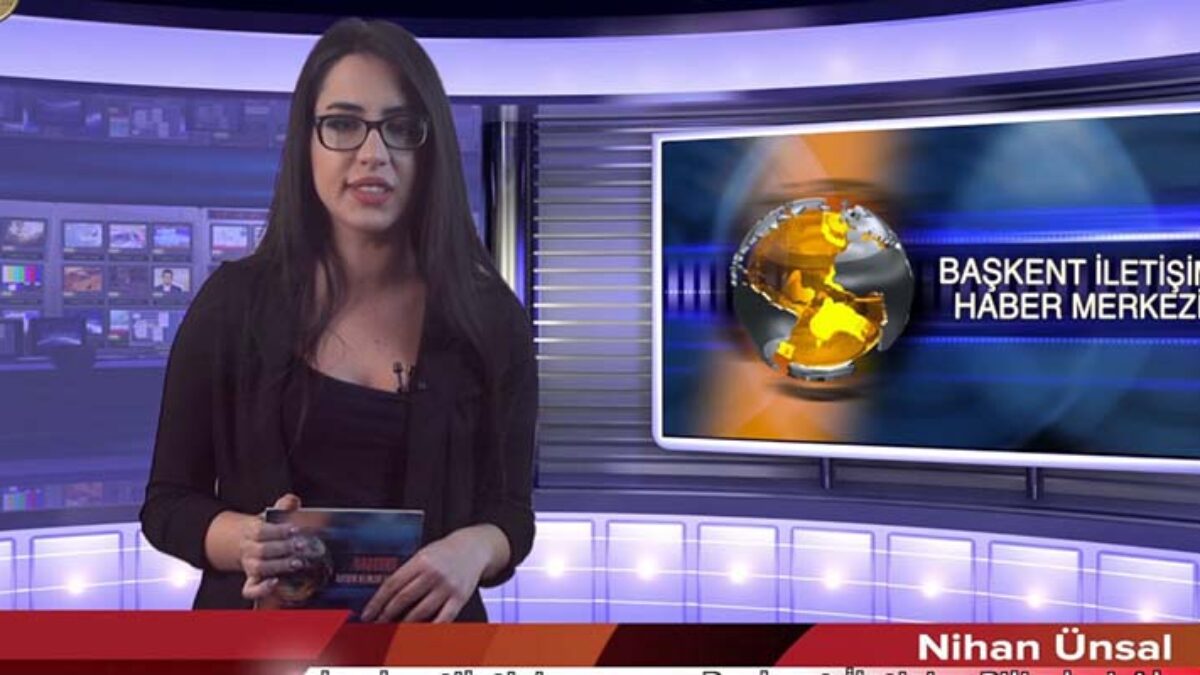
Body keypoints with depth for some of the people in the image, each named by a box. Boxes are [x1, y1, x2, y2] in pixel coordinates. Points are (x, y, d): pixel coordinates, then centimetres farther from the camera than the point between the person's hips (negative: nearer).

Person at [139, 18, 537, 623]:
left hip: (423, 629, 1)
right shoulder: (234, 300, -6)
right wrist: (244, 540, -20)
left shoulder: (489, 316, -5)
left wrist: (473, 548, -21)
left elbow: (510, 508, 1)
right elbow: (169, 500, 0)